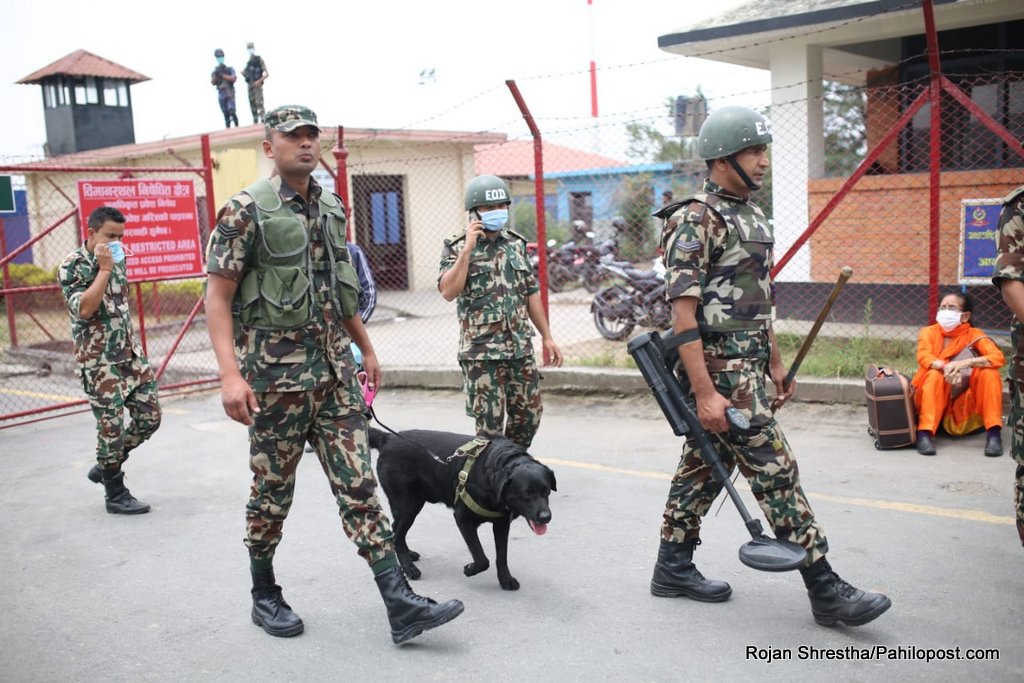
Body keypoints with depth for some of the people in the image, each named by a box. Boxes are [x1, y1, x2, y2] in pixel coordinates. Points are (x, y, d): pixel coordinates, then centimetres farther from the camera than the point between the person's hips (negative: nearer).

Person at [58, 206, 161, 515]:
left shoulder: (117, 259, 11)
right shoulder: (73, 266, -10)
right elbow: (83, 309, -24)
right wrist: (104, 269, -22)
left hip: (130, 354, 7)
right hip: (99, 361, -7)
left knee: (149, 417, 6)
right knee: (111, 427, -2)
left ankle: (105, 467, 27)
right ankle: (116, 495, 13)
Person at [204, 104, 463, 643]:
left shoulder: (332, 208, 11)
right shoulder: (246, 210, -8)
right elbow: (217, 297, -11)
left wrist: (367, 350, 22)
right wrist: (230, 374, -21)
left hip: (334, 370, 5)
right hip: (275, 371, -5)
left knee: (358, 485, 2)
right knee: (272, 490, 8)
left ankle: (400, 604, 1)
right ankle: (264, 595, 29)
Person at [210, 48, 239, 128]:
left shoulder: (230, 69, 4)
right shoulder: (215, 71, 11)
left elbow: (233, 79, -10)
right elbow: (213, 83, 3)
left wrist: (223, 75, -13)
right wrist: (215, 74, -13)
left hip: (229, 93, -3)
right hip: (221, 95, 3)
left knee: (231, 111, -15)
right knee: (225, 113, 3)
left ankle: (237, 126, -2)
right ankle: (228, 128, 6)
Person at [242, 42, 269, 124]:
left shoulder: (259, 60, -2)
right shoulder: (248, 62, 16)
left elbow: (267, 74, -8)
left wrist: (259, 81, -17)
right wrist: (243, 73, 2)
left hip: (258, 86, -6)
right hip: (250, 86, 6)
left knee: (259, 104, -15)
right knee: (252, 105, 6)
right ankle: (255, 122, 10)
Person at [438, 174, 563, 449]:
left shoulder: (516, 243, 12)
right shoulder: (457, 247, -3)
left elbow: (531, 293, 16)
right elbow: (448, 292, -19)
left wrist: (547, 337, 13)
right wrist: (467, 250, -21)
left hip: (521, 348, 5)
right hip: (482, 353, -5)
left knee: (529, 414, 10)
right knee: (489, 423, -1)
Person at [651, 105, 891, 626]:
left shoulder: (752, 217, 15)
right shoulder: (695, 220, -15)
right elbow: (683, 311, -20)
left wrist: (775, 363, 21)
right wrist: (705, 393, -23)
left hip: (748, 366, 9)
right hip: (720, 371, -9)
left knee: (703, 466, 14)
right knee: (775, 472, -5)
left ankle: (673, 567, 25)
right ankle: (825, 590, 3)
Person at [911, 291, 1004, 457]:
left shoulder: (974, 335, -1)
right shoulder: (929, 332, 0)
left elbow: (998, 358, -18)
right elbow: (924, 357, -20)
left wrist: (966, 363, -34)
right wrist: (945, 366, -41)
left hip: (967, 403, 1)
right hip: (937, 403, 0)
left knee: (989, 372, -21)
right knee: (935, 375, -28)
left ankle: (994, 434, -25)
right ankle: (924, 433, -36)